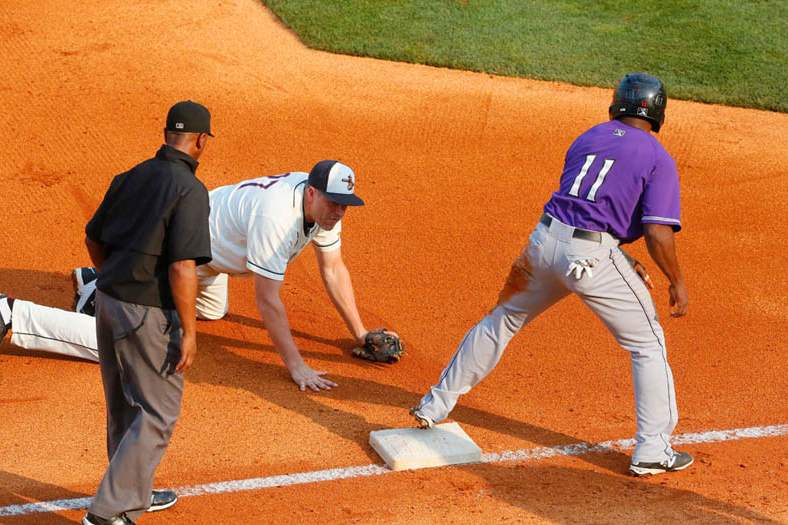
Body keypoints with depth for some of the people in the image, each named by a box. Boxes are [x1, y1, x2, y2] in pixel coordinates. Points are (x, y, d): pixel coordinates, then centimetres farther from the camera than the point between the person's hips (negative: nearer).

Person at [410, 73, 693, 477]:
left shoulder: (588, 138, 17)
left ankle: (435, 405, 31)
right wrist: (677, 283, 4)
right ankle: (652, 451, 10)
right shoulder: (658, 159, 1)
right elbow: (658, 233, -11)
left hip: (545, 240, 5)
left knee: (500, 322, 23)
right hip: (592, 256, -5)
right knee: (648, 346, 11)